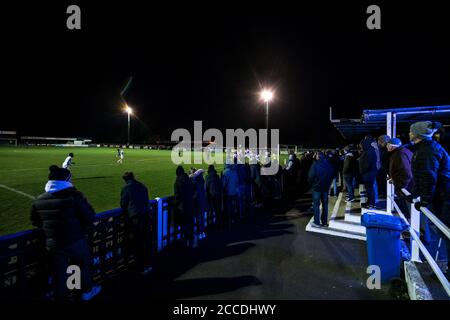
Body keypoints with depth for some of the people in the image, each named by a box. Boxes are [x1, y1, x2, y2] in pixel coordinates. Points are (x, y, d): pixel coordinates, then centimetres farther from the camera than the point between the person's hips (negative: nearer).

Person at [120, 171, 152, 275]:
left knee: (139, 243, 4)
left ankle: (142, 268, 13)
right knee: (147, 240, 14)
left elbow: (123, 204, 6)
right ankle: (148, 264, 28)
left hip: (135, 217, -5)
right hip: (146, 214, 5)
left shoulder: (126, 188, -2)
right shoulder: (142, 186, 11)